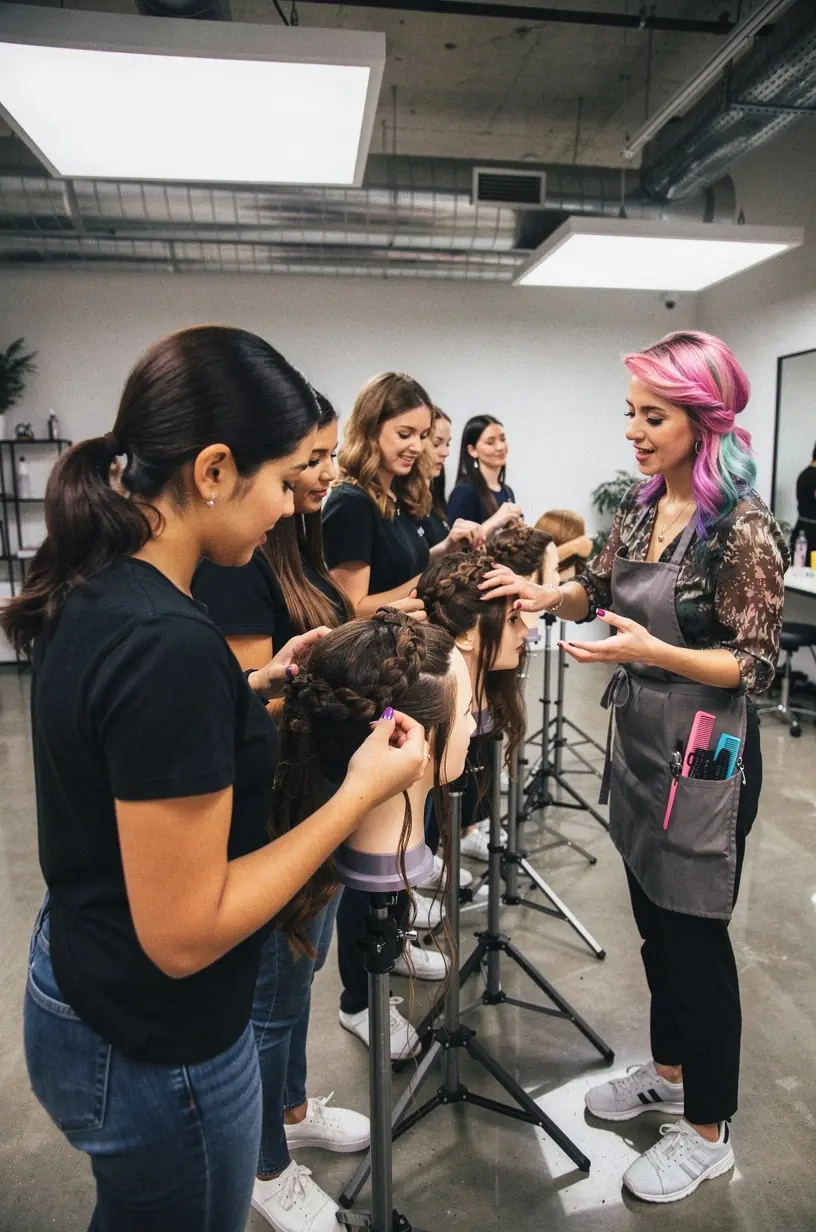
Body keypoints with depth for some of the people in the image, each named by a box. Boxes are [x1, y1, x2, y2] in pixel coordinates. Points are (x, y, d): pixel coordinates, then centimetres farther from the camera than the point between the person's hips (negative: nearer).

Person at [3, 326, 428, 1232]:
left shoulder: (96, 594, -3)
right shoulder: (168, 640, -32)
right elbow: (185, 932, -27)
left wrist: (253, 688, 5)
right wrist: (363, 790, -21)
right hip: (153, 1046, -8)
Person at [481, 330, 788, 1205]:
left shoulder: (741, 527, -19)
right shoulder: (639, 505, 3)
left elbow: (755, 663, -17)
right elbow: (602, 593, 13)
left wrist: (651, 651, -30)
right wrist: (546, 593, -6)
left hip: (703, 760, -7)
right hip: (638, 745, 7)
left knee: (696, 940, 8)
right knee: (655, 924, 21)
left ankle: (707, 1132, 30)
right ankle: (668, 1070, 44)